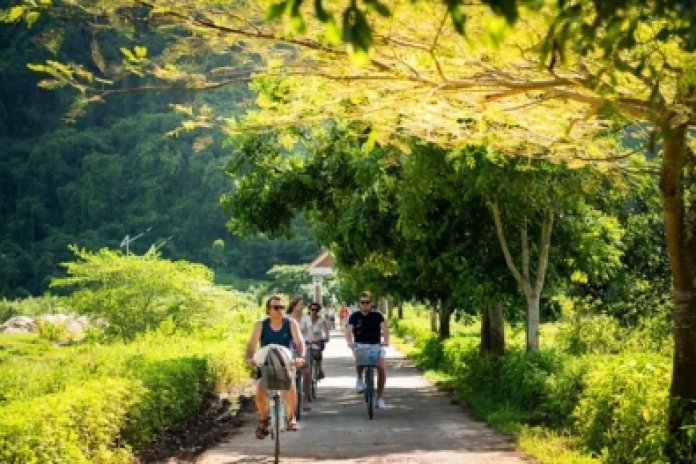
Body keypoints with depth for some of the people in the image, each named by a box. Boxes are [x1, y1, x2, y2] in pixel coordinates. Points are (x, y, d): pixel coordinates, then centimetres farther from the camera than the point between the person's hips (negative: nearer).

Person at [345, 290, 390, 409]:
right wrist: (350, 341, -33)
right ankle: (359, 379, -2)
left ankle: (380, 398, -2)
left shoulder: (377, 315, 1)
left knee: (382, 369, -19)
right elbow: (348, 330, -11)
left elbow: (384, 327, -14)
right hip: (360, 345, 0)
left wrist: (386, 340, -34)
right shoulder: (354, 316, 3)